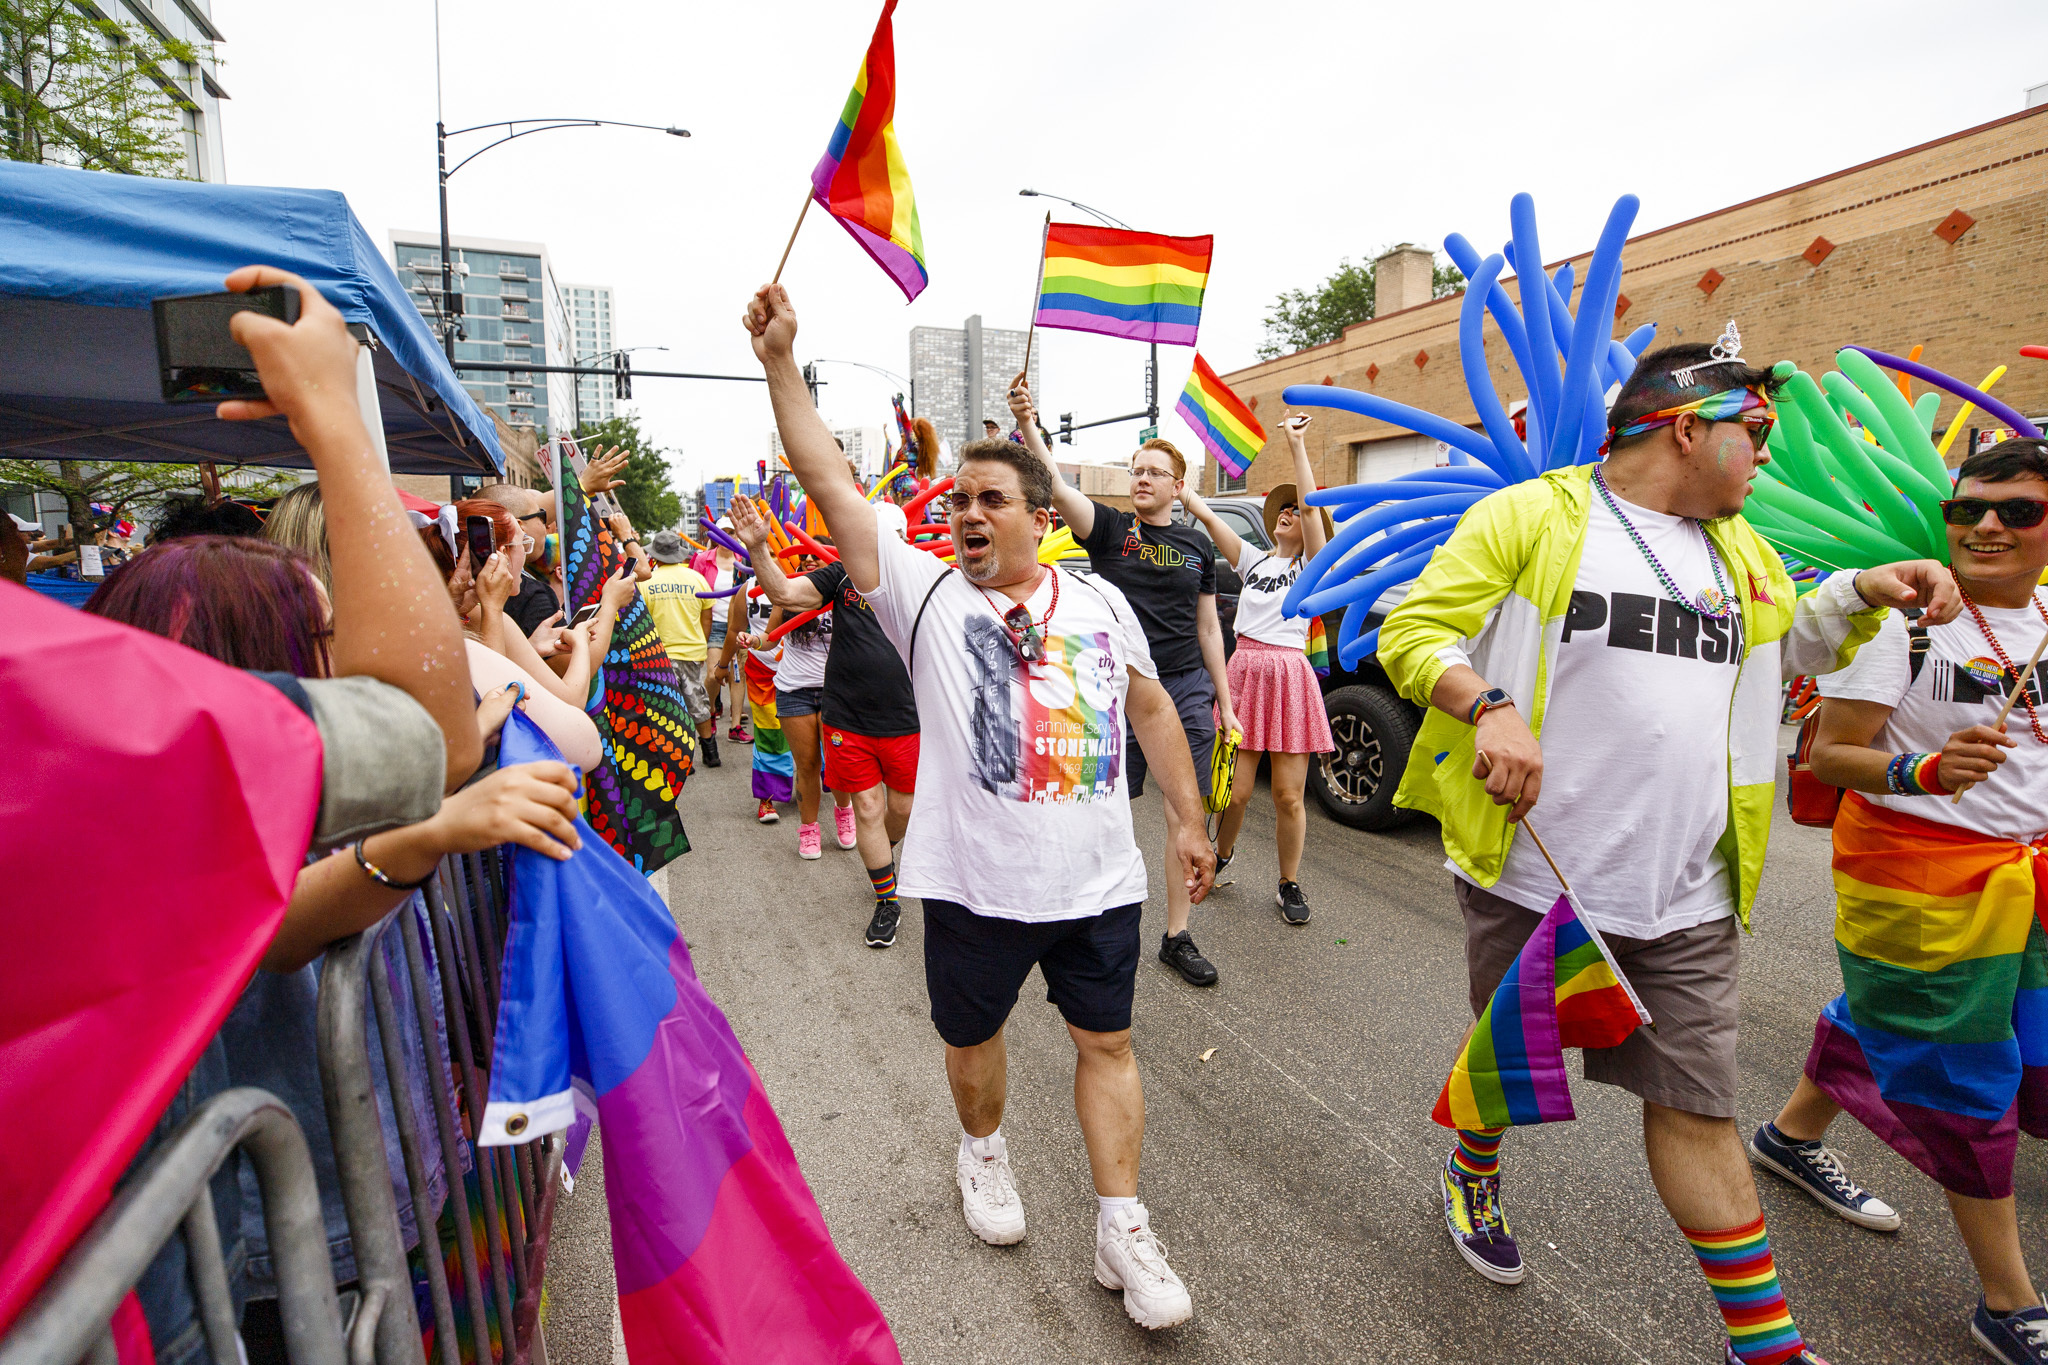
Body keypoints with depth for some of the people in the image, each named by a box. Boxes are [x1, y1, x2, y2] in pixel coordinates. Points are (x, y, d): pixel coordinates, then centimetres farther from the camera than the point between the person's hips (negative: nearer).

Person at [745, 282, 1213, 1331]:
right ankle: (982, 1151, 50)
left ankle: (1122, 1228, 28)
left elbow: (1152, 708, 11)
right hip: (976, 883, -1)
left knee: (1106, 1043, 11)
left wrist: (1189, 820, 9)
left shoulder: (1100, 602, 5)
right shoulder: (926, 593, -3)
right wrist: (781, 362, -13)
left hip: (1099, 878, 2)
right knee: (974, 1035, 19)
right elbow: (832, 486, -9)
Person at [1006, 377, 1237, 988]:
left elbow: (1208, 627, 14)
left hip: (1186, 688, 3)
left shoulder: (1198, 545, 11)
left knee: (1188, 813, 4)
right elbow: (1058, 488, -17)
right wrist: (1028, 425, -32)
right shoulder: (1108, 526, 1)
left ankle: (1177, 935, 18)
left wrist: (1225, 701, 11)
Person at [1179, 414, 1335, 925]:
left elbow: (1312, 507, -9)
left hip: (1289, 676, -2)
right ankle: (1222, 855, 29)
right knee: (1237, 790, 1)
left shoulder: (1313, 565, 6)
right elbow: (1207, 516, 9)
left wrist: (1296, 444, -11)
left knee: (1288, 795, 0)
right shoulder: (1254, 559, 15)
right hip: (1244, 672, 2)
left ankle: (1289, 886, 17)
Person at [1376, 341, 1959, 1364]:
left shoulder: (1738, 549, 15)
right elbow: (1411, 631, -12)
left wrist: (1864, 592, 11)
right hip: (1532, 878, -4)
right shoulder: (1531, 515, -7)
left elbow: (1789, 645, 31)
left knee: (1697, 1108, 10)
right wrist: (1490, 706, -29)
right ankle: (1473, 1171, 47)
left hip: (1686, 900, 5)